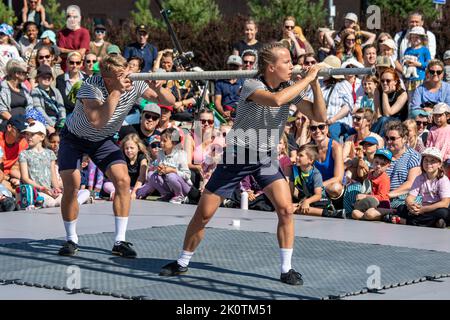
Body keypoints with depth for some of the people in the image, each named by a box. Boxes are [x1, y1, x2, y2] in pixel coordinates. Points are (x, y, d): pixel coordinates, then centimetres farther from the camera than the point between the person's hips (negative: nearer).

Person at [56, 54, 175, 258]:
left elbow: (169, 101, -14)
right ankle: (71, 240, 4)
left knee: (123, 180, -15)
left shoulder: (134, 85, -20)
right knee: (71, 185, -17)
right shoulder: (90, 87, -33)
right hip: (74, 137, -4)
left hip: (103, 140, 4)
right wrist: (117, 92, -49)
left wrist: (158, 90, -36)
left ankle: (120, 241, -8)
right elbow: (98, 121, -48)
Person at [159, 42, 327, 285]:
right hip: (237, 156, -4)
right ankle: (182, 262, 19)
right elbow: (276, 99, -40)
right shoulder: (251, 86, -20)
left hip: (266, 158, 4)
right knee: (204, 213, 0)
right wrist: (307, 78, -32)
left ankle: (286, 269, -4)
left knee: (285, 209, -16)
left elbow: (319, 116, -4)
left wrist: (315, 83, -16)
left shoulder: (290, 88, -2)